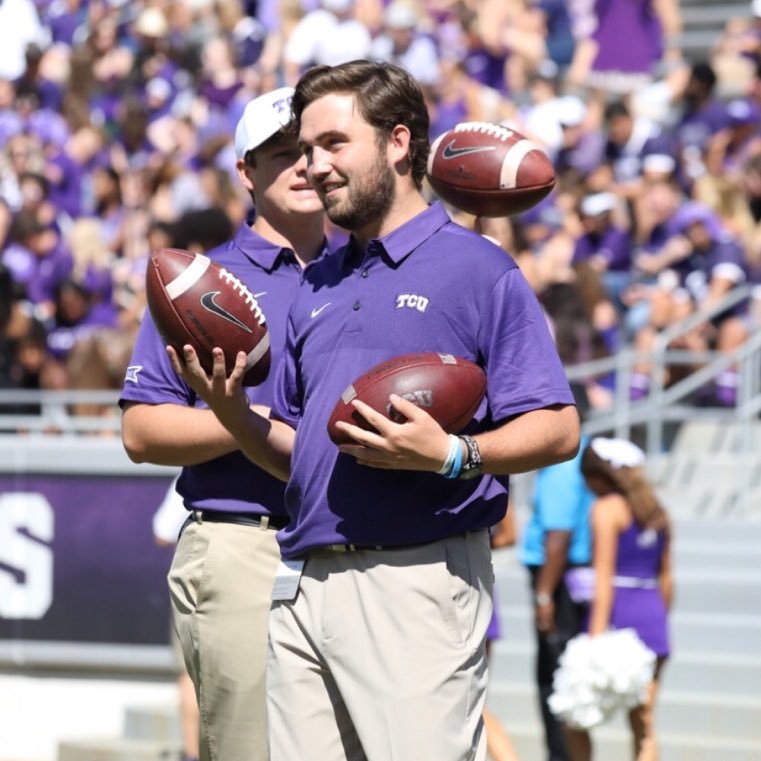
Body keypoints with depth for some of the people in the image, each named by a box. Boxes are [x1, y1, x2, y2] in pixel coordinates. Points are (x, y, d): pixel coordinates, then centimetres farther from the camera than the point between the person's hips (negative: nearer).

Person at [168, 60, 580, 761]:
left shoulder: (476, 269, 0)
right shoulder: (316, 287, 22)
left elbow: (557, 430, -7)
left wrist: (451, 455, -22)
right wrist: (233, 413, 4)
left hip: (418, 580, -7)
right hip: (303, 584, 7)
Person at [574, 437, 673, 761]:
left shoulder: (607, 509, -6)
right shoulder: (657, 512, 15)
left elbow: (604, 575, -12)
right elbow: (666, 577, 16)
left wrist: (597, 633, -16)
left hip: (619, 609, -7)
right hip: (653, 615, 7)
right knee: (644, 726, 5)